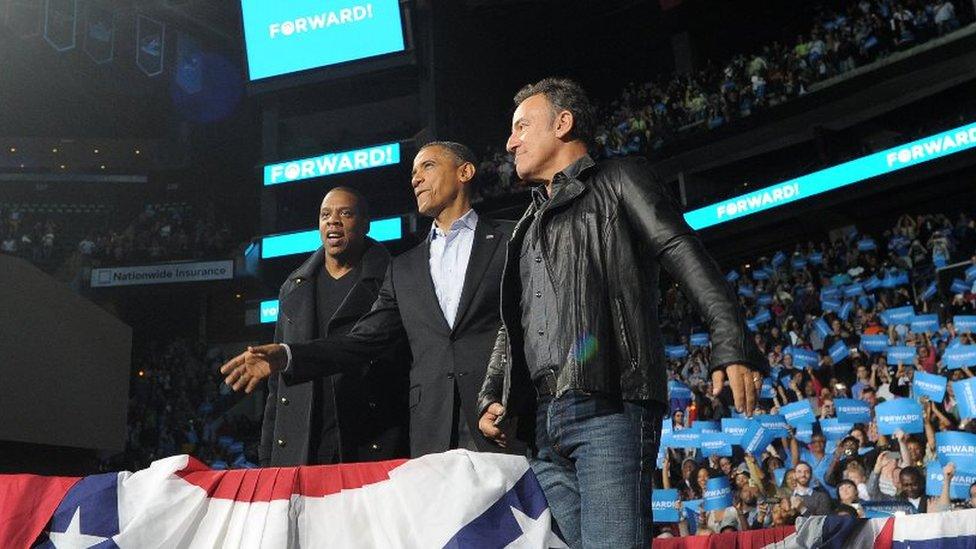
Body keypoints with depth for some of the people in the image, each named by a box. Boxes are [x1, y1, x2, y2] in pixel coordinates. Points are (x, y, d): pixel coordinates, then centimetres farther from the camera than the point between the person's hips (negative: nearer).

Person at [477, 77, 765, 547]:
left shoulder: (618, 181, 9)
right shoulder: (528, 226, 29)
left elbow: (685, 257, -4)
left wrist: (732, 348, -17)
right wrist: (493, 396, 12)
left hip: (609, 409, -7)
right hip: (542, 421, 7)